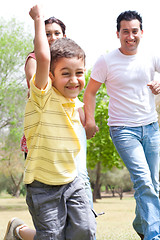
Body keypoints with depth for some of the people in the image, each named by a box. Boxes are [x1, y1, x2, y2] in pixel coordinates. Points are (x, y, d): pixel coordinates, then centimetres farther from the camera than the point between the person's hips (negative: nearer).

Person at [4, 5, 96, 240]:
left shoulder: (74, 102, 5)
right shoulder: (44, 96, -16)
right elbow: (43, 57, -31)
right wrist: (38, 19, -24)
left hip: (71, 181, 6)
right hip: (43, 186, -6)